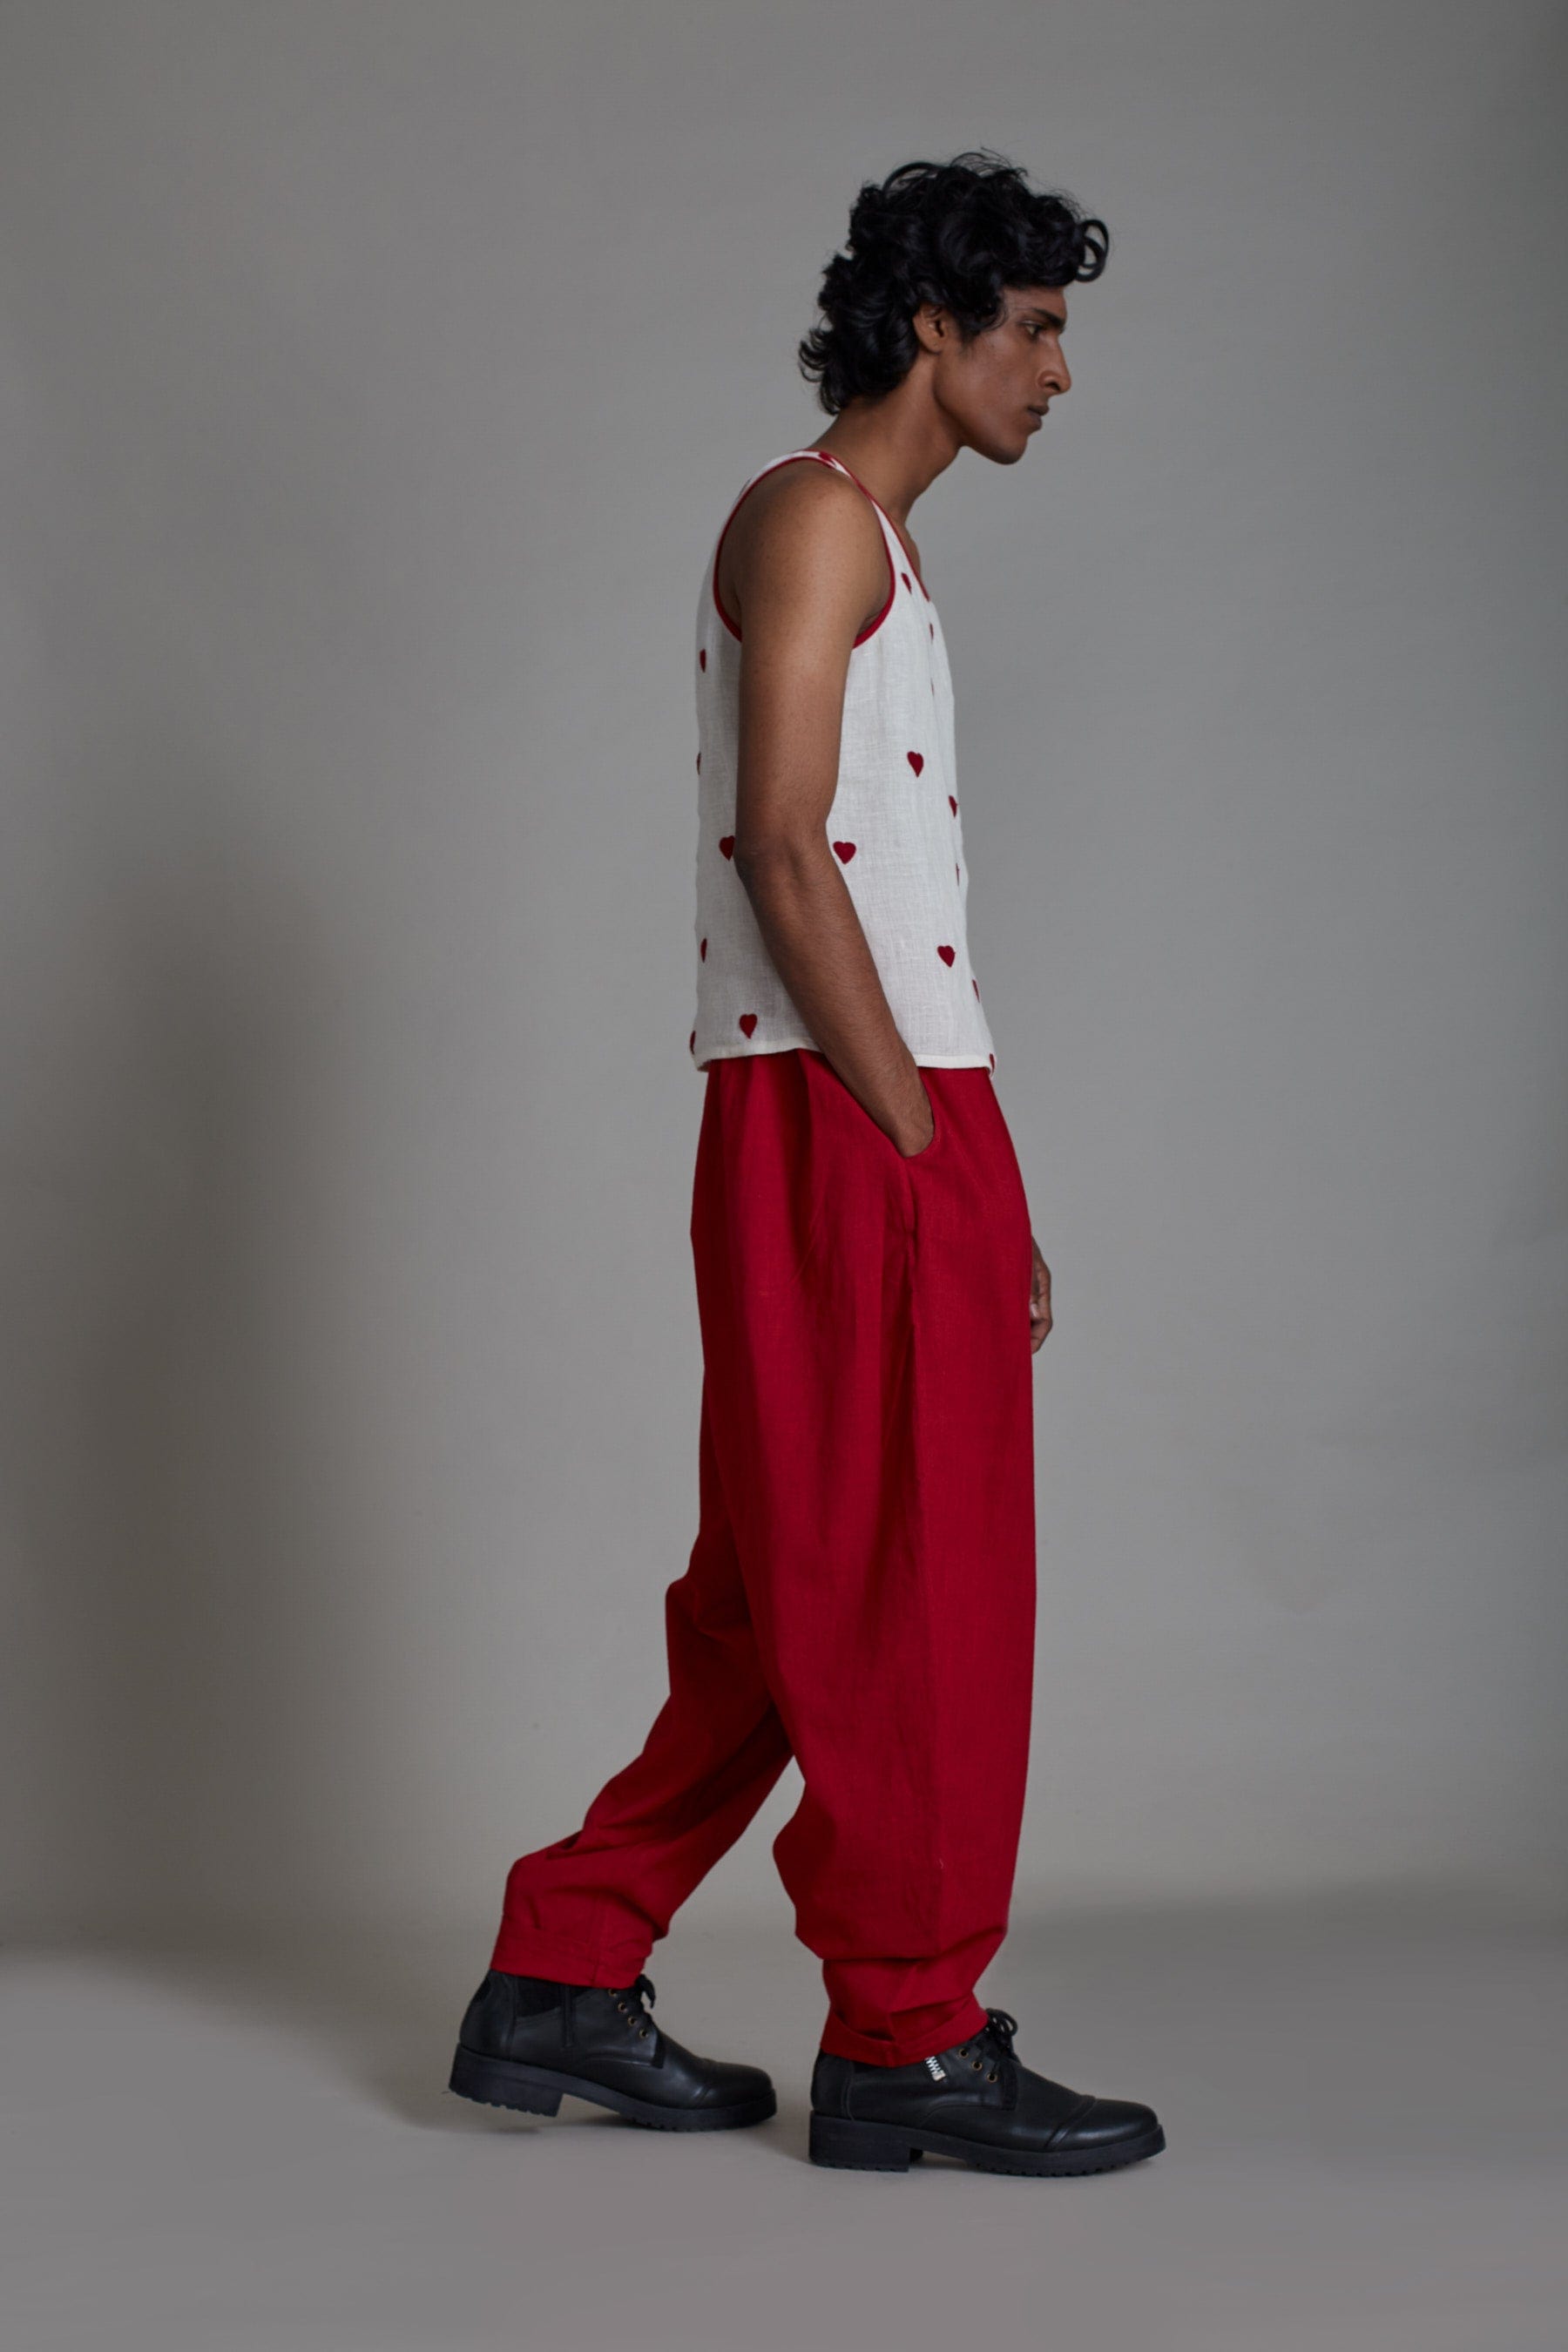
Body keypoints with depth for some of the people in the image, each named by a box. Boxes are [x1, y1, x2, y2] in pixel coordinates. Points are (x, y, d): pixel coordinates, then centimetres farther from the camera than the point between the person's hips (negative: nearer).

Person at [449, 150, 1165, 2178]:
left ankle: (564, 1982, 18)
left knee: (795, 1595, 12)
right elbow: (780, 845, -16)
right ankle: (907, 2045, 6)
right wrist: (917, 1142, -18)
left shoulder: (878, 545, 24)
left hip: (897, 1115, 10)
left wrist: (990, 1198, 19)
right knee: (911, 1589, -4)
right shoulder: (813, 513, -6)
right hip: (839, 1119, -10)